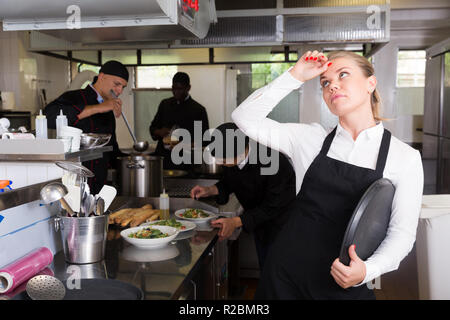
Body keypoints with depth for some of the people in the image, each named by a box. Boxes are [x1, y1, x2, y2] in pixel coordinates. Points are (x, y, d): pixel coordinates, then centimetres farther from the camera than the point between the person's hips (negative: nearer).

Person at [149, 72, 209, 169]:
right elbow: (153, 128, 18)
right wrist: (160, 132, -4)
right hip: (161, 156, 3)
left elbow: (203, 139, 0)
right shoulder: (165, 104, 13)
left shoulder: (198, 110, 0)